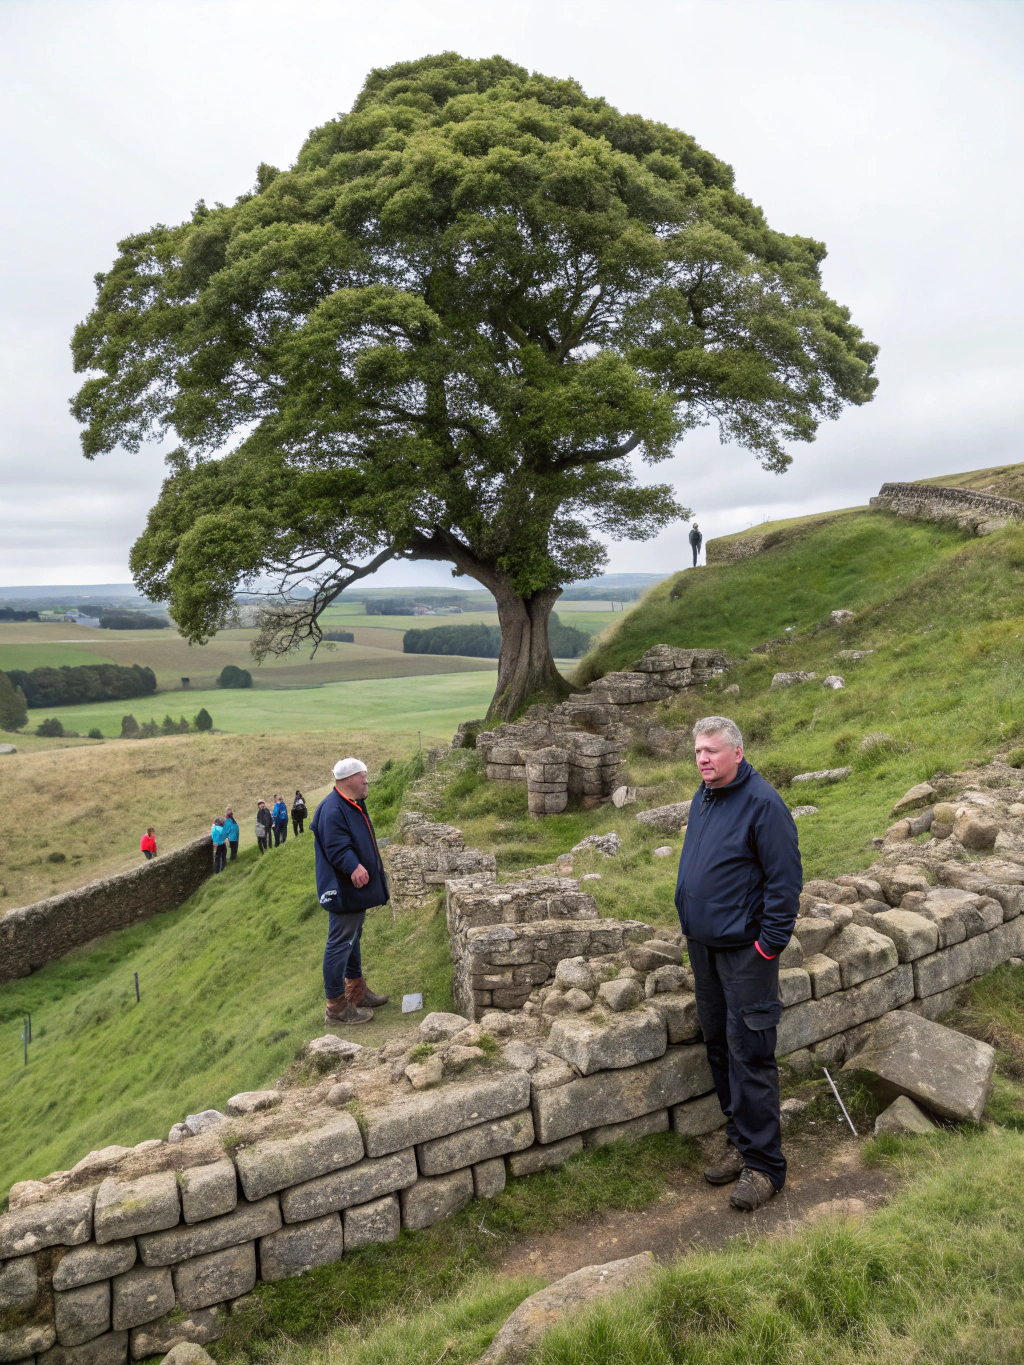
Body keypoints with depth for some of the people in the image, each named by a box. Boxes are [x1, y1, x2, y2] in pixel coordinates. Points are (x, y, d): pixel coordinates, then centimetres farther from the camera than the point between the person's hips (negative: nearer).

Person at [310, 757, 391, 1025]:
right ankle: (336, 1007, 5)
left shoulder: (354, 805, 13)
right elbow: (337, 848, -32)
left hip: (357, 890, 11)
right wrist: (354, 867, -46)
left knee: (353, 939, 22)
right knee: (340, 944, -4)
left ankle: (357, 992, 36)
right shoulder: (332, 810, -22)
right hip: (343, 892, -11)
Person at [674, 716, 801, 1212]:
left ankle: (763, 1164, 9)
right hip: (703, 945, 8)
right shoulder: (702, 799, 10)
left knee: (749, 1054, -3)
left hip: (744, 951, -8)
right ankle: (740, 1140, 30)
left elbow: (785, 878, -16)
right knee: (719, 1045, 15)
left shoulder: (762, 802, -16)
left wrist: (769, 943, -17)